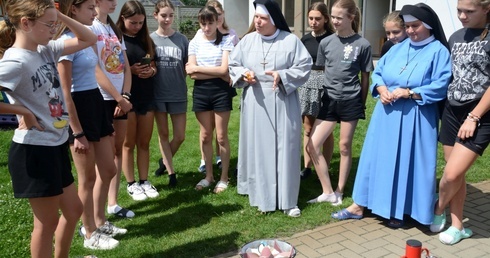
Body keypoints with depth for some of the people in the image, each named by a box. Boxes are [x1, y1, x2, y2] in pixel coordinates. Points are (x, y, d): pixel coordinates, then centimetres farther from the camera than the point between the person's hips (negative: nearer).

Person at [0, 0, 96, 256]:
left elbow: (88, 39, 10)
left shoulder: (45, 50, 3)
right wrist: (23, 111, -19)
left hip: (56, 146, 9)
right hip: (34, 150, -9)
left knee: (73, 210, 21)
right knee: (47, 221, 6)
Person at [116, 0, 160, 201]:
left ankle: (144, 181, 21)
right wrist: (131, 70, -19)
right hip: (126, 96, -5)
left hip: (146, 95, 5)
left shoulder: (146, 39, 11)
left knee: (144, 143, 11)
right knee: (128, 143, 5)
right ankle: (131, 184, 16)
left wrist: (152, 70, -4)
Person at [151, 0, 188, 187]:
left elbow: (187, 67, 6)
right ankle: (171, 171, 24)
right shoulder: (150, 39, -1)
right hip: (158, 93, 0)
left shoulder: (182, 40, 0)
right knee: (163, 134, 10)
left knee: (179, 136, 6)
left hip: (178, 94, 1)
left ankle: (164, 161, 33)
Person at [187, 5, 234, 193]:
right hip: (201, 91, 3)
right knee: (205, 136, 10)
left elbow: (224, 69, -12)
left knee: (221, 136, 3)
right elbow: (192, 74, -4)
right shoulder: (194, 43, 4)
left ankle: (224, 177, 16)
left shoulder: (226, 41, -3)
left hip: (221, 91, -3)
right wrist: (217, 73, -12)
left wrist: (197, 68, -6)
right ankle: (209, 175, 24)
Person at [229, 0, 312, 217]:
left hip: (283, 103, -2)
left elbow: (304, 67, -4)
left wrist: (282, 76, -19)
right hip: (255, 103, 2)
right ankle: (263, 196, 19)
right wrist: (243, 73, -9)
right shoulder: (248, 41, 5)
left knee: (284, 149, 1)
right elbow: (233, 65, 12)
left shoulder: (291, 40, -3)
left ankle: (287, 199, 12)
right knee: (258, 148, 6)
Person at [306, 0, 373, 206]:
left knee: (345, 146, 7)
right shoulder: (326, 43, 2)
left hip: (351, 101, -3)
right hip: (329, 101, 3)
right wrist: (322, 94, 13)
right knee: (312, 146, -3)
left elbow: (365, 77, 2)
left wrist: (362, 105, 5)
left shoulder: (362, 45, -6)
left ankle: (339, 192, 22)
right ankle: (328, 192, 9)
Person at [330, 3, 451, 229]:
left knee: (407, 162, 3)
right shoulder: (398, 48, 12)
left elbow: (440, 86, -14)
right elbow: (377, 72, 13)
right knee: (377, 158, 9)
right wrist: (381, 88, -7)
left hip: (415, 119, -5)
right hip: (387, 114, 6)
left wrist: (408, 93, -20)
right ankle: (359, 206, 17)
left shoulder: (438, 52, -6)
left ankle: (399, 211, 18)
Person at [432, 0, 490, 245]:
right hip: (451, 112, 6)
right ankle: (458, 226, 24)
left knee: (452, 175, -9)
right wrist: (446, 109, 9)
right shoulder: (456, 37, 8)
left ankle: (438, 209, 20)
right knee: (455, 175, 9)